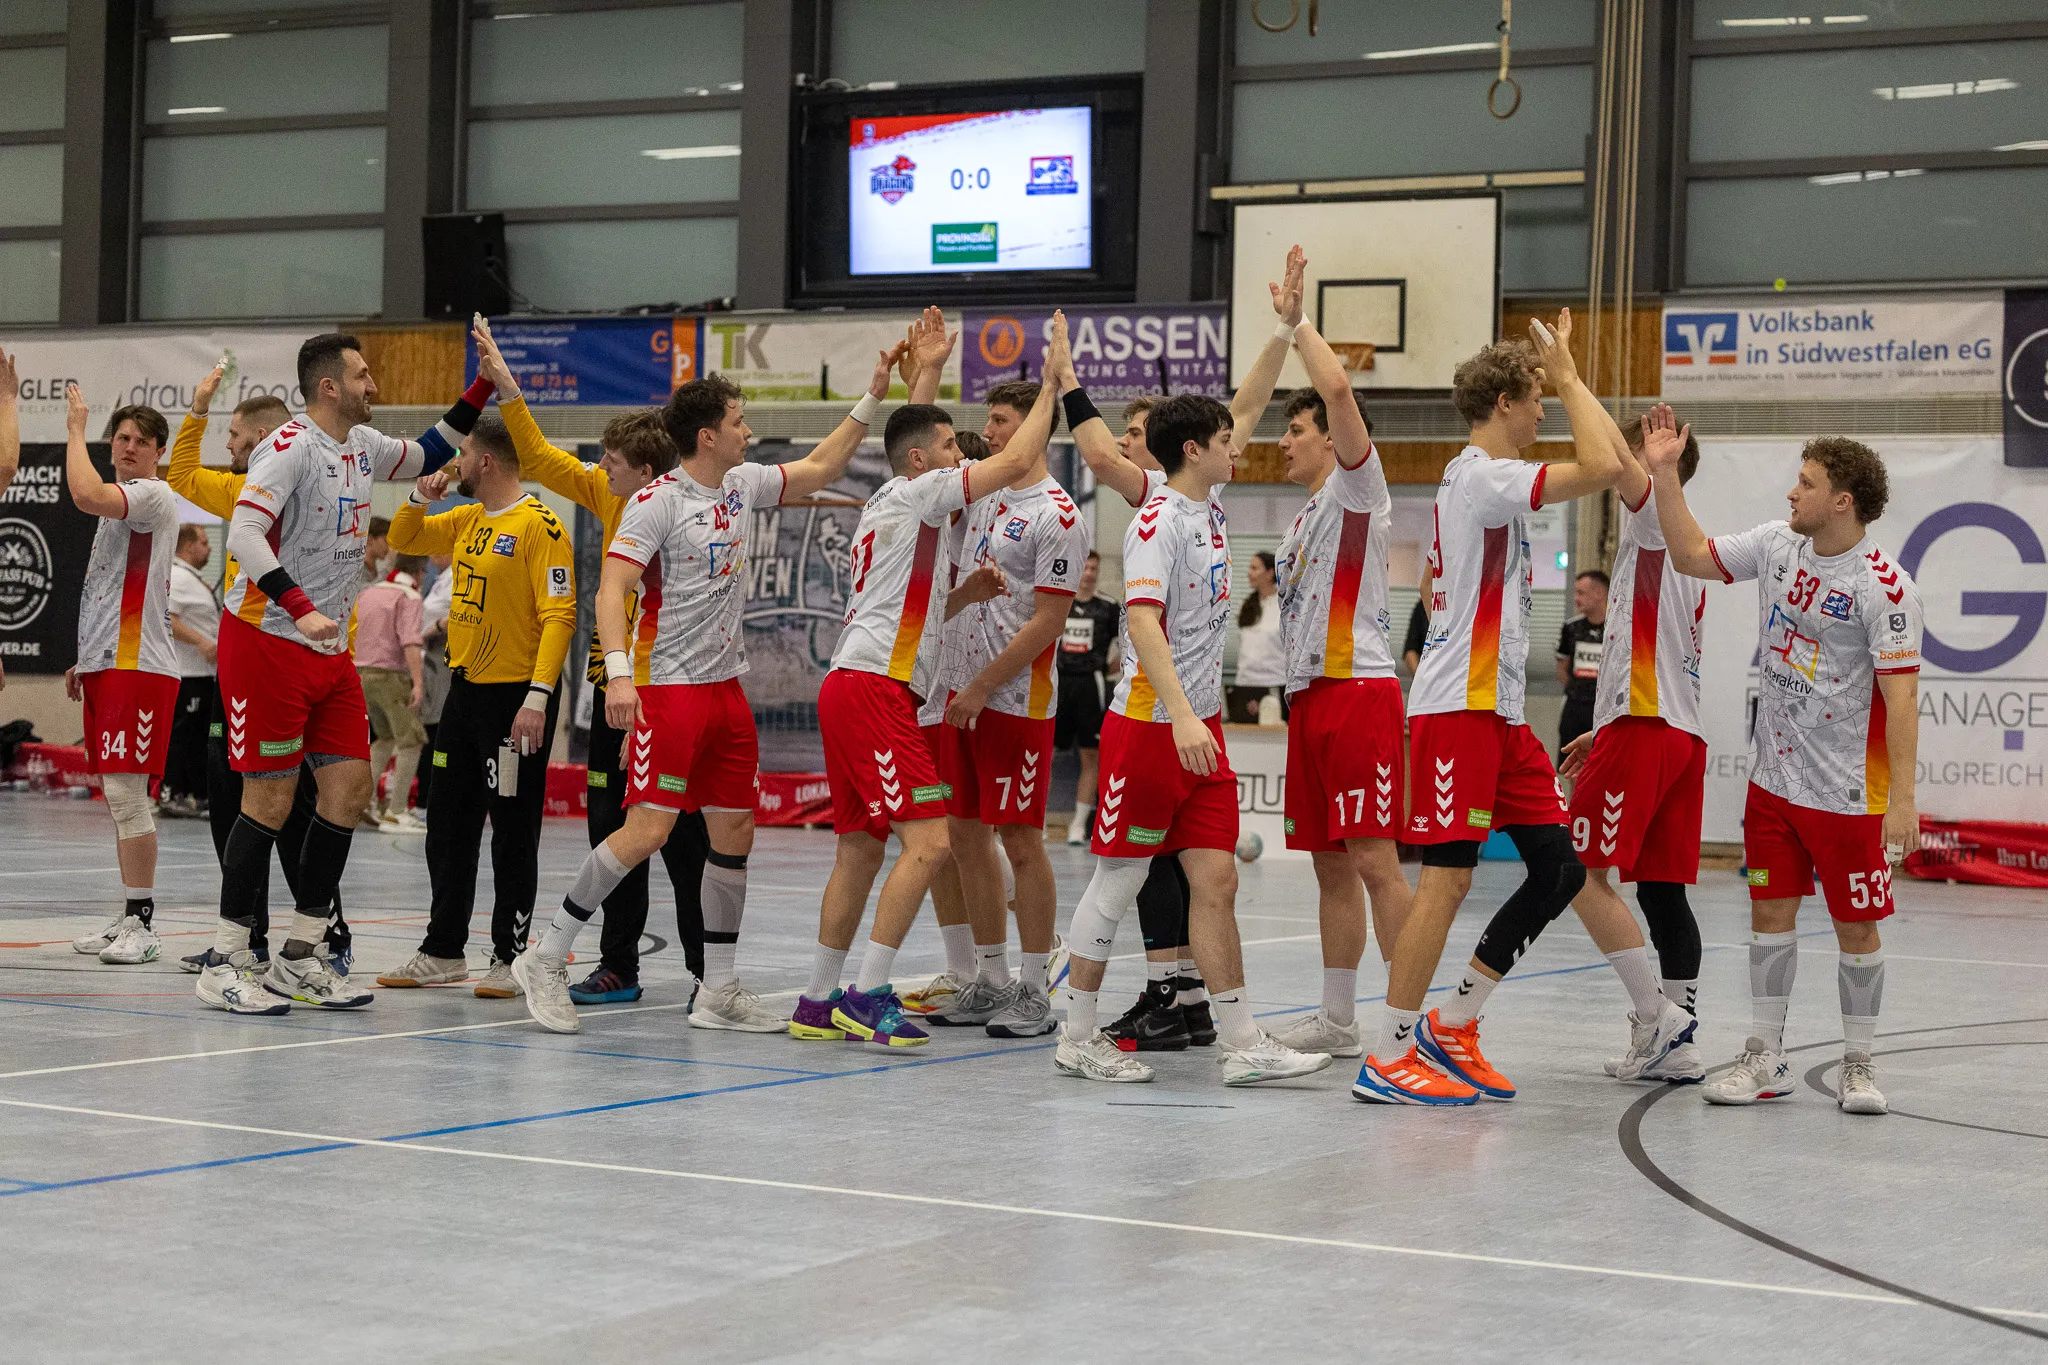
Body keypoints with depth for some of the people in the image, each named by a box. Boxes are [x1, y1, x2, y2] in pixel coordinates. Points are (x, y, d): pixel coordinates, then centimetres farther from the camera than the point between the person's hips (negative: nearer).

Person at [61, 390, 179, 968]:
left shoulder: (155, 495, -8)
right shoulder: (120, 503, 22)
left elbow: (86, 494, -28)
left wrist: (75, 430, -14)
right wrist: (84, 660, 24)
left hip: (138, 665, -10)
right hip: (106, 663, 10)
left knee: (126, 790, -13)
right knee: (117, 795, 11)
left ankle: (142, 925, -11)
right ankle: (128, 919, 15)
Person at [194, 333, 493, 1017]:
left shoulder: (362, 445, 11)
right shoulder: (290, 447, -15)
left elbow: (428, 456, 30)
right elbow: (244, 535, -25)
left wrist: (483, 388, 20)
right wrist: (302, 609, -35)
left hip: (328, 649, 8)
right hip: (265, 643, -8)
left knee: (350, 788, 3)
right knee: (270, 801, -7)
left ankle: (300, 955, 12)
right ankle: (225, 965, 2)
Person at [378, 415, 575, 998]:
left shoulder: (540, 526, -14)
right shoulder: (467, 521, 12)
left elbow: (559, 616, -19)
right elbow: (403, 539, 25)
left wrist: (538, 696, -26)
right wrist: (422, 496, 4)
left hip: (516, 697, -9)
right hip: (465, 689, 9)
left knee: (512, 833, -1)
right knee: (447, 825, 13)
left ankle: (510, 957, 7)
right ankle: (443, 951, 23)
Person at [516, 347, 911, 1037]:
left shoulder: (743, 485, 10)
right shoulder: (658, 502, -12)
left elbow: (820, 468, 24)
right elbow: (612, 588, -17)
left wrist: (872, 397, 18)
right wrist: (619, 672, -29)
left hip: (725, 688, 8)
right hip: (668, 688, -8)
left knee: (735, 833, 7)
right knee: (647, 830, -14)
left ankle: (718, 991, 15)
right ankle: (545, 959, -3)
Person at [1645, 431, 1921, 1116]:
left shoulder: (1887, 588, -17)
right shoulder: (1777, 546, 2)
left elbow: (1901, 693, -18)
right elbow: (1691, 556, 14)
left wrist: (1902, 796, -22)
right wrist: (1665, 475, 5)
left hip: (1848, 792, -6)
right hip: (1773, 776, 6)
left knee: (1856, 928, 3)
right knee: (1770, 912, 9)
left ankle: (1858, 1065, 17)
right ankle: (1765, 1060, 17)